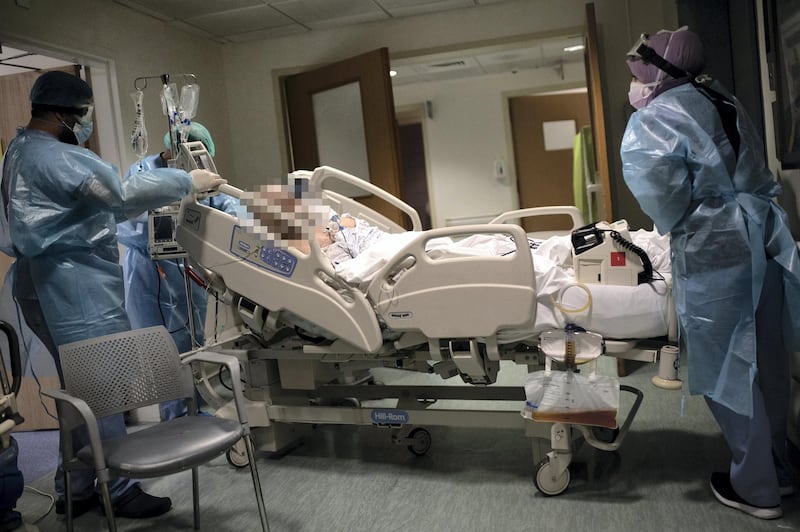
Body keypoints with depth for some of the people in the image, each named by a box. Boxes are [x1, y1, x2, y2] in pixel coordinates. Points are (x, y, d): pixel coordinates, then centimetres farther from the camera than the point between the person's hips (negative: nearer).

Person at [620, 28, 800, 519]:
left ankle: (756, 488, 20)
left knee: (728, 372, 5)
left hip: (713, 253, -8)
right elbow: (753, 172, 19)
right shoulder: (722, 99, 14)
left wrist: (674, 228, 0)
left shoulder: (657, 117, -10)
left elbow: (663, 197, -18)